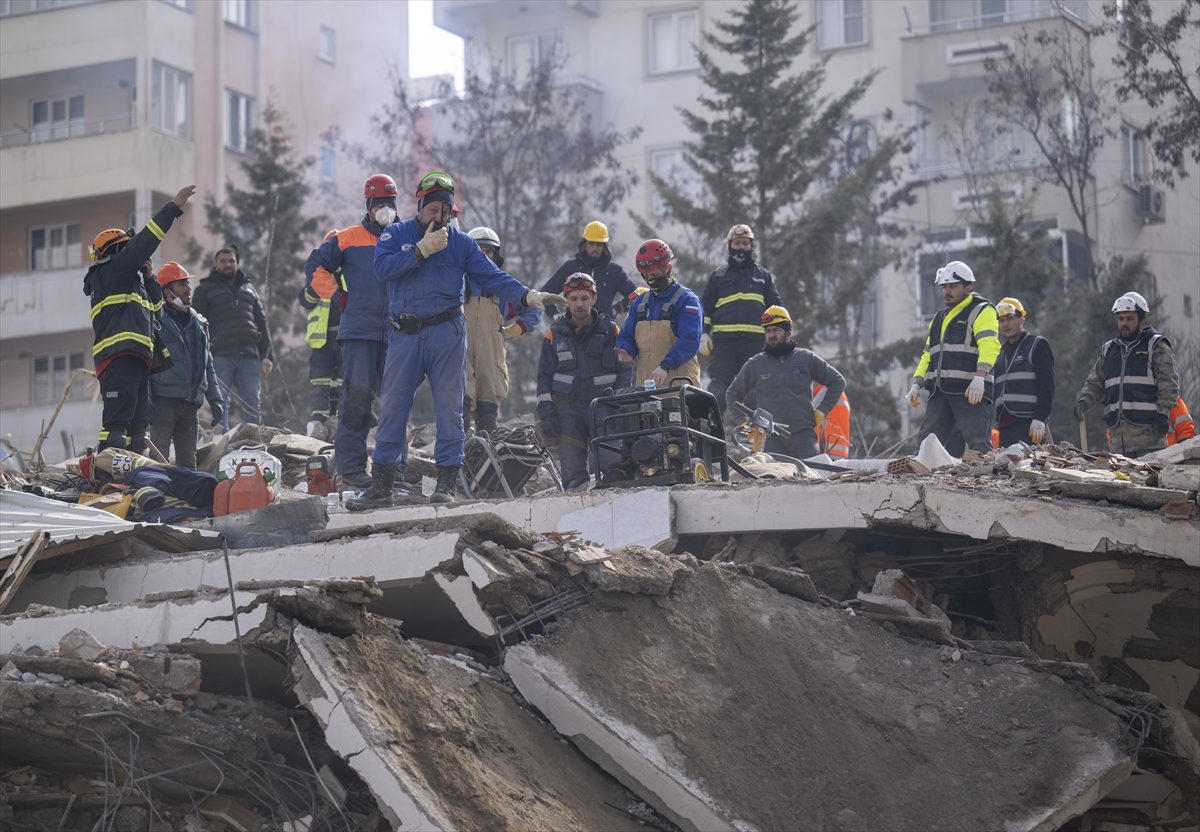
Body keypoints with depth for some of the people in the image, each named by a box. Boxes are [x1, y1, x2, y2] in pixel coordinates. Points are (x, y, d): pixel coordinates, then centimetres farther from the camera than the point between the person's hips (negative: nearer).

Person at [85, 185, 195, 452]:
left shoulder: (129, 279, 31)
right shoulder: (111, 270, 3)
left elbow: (155, 308, 30)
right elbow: (144, 242, -6)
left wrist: (149, 277, 17)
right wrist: (174, 207, -4)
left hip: (136, 359, 10)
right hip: (119, 356, -10)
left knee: (138, 425, 7)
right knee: (117, 423, -18)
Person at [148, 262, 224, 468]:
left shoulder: (198, 323, 19)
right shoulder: (156, 320, -2)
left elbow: (208, 364, 24)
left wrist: (215, 398, 17)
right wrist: (145, 400, -15)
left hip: (190, 402, 7)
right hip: (164, 400, -7)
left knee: (188, 462, 8)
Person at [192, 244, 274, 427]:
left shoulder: (248, 289, 25)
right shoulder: (205, 290, 14)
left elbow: (262, 323, 22)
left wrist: (267, 355, 11)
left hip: (248, 357, 3)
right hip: (220, 356, -3)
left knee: (252, 405, -1)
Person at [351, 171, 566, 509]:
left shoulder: (461, 243, 8)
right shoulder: (395, 235, 6)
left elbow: (492, 278, 0)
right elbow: (382, 268, -12)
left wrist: (528, 296, -16)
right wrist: (423, 249, -16)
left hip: (447, 333, 0)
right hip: (404, 334, 0)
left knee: (450, 407, -1)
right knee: (392, 406, 0)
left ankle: (447, 481, 2)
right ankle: (382, 483, 3)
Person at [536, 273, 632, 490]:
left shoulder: (610, 331, 6)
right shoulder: (555, 333, 10)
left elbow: (625, 370, 7)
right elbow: (544, 375, 12)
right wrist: (545, 411, 3)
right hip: (567, 409, 1)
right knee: (573, 473, -6)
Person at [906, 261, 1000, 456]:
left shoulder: (981, 311, 1)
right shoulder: (939, 319, 25)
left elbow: (989, 345, -14)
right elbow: (928, 354, 27)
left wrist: (979, 377, -28)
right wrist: (916, 383, 13)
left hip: (970, 390, -8)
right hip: (940, 391, 8)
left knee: (978, 445, -13)